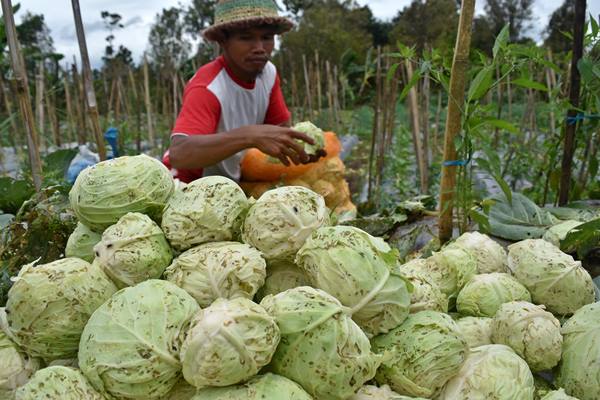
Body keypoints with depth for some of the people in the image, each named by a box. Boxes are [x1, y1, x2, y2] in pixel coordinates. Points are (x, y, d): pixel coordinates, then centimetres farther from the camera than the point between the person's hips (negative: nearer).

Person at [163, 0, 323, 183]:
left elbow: (282, 128, 1)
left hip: (232, 183, 6)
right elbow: (178, 155, -40)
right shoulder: (207, 87, -27)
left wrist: (300, 148, -21)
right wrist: (250, 135, -50)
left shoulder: (268, 73, -8)